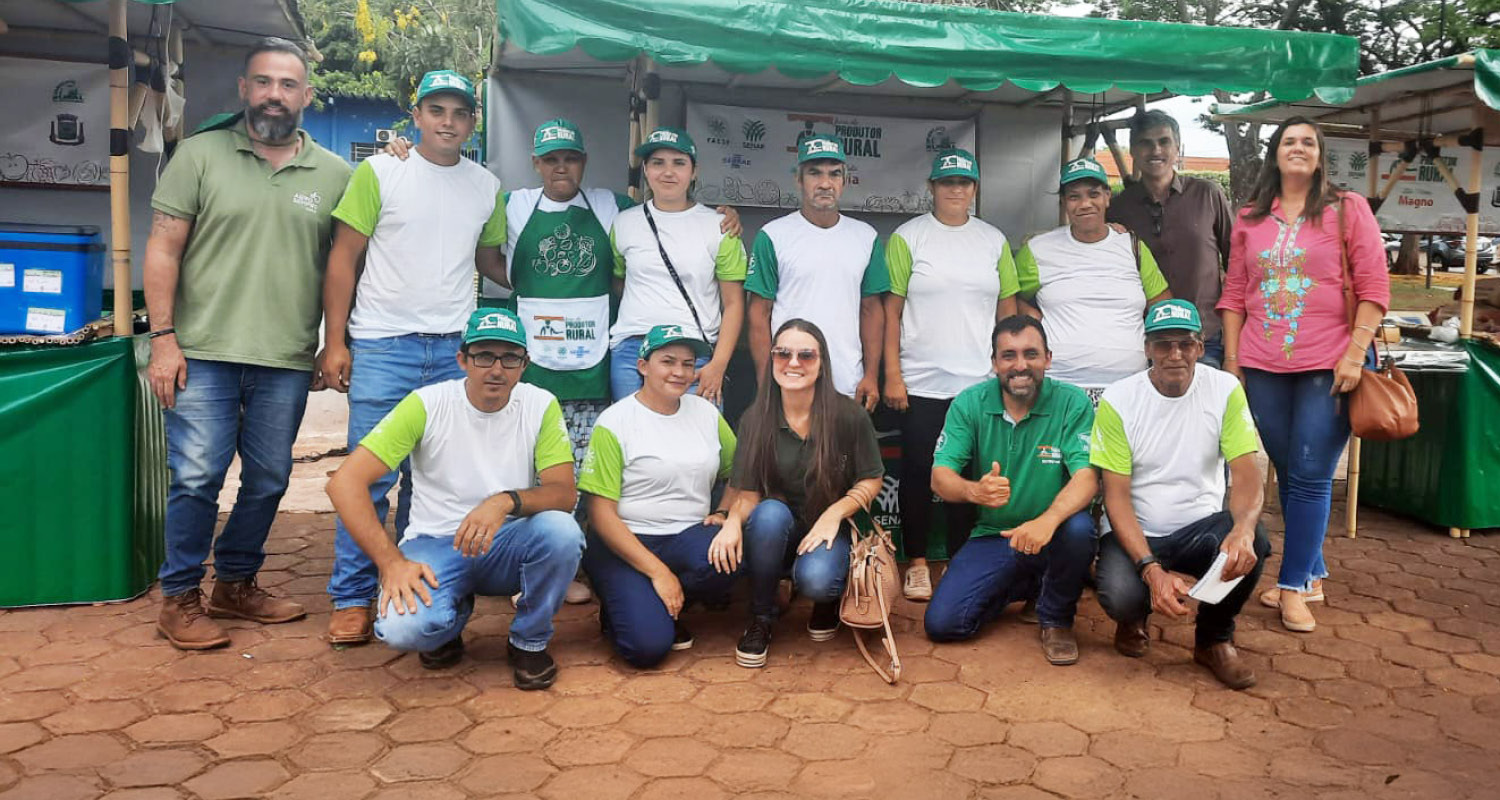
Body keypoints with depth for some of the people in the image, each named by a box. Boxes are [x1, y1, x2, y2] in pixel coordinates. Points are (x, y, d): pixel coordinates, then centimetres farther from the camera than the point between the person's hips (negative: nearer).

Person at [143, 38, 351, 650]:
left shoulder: (334, 175, 6)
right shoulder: (200, 155, 1)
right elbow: (163, 249, -1)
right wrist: (163, 338, -7)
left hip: (287, 362, 3)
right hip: (204, 353, -2)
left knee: (268, 481, 11)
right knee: (196, 478, -1)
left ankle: (235, 585, 30)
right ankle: (180, 598, 16)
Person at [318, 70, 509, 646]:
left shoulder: (487, 187, 11)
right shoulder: (379, 172, 0)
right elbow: (343, 258, 0)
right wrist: (334, 343, -5)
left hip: (455, 349, 3)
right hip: (383, 344, -3)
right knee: (370, 477, -1)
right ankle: (351, 598, 10)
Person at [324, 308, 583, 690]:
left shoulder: (541, 406, -6)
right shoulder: (427, 405, -11)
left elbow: (564, 493, -13)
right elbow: (345, 481, -15)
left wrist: (507, 501, -34)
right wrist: (392, 562, -24)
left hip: (507, 545, 1)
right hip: (435, 545, -1)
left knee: (561, 530, -32)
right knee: (401, 626, -31)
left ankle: (529, 642, -4)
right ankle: (453, 615, 9)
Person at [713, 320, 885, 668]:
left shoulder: (849, 415, -10)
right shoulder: (756, 419, -6)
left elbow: (871, 480, -1)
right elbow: (747, 492, -5)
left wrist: (836, 512, -18)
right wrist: (734, 520, -27)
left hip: (830, 531, -1)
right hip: (775, 534, 2)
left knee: (814, 579, -34)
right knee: (771, 512, -34)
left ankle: (829, 600, 10)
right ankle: (760, 620, -11)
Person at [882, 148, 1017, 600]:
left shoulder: (994, 241, 10)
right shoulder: (908, 237, 2)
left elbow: (1007, 309, 13)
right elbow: (892, 308, -1)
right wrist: (892, 374, -7)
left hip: (979, 382, 2)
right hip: (921, 381, -2)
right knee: (917, 472, 2)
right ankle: (917, 563, 15)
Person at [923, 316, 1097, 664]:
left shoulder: (1072, 403, -10)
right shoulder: (969, 404, -5)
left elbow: (1087, 477, -21)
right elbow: (940, 477, -10)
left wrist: (1048, 520, -43)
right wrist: (974, 490, -35)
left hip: (1050, 534, -2)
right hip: (992, 537, 3)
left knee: (1078, 527, -37)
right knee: (940, 623, -12)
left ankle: (1056, 619, -5)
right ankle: (1021, 586, 20)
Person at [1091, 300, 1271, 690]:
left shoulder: (1225, 390, -4)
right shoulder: (1117, 401, -9)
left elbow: (1246, 475, -11)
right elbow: (1116, 496, -12)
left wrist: (1242, 529, -35)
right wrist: (1152, 569, -27)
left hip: (1201, 527, 2)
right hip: (1136, 533, -2)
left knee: (1252, 541, -31)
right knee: (1121, 596, -33)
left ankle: (1214, 638, -1)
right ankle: (1134, 617, 10)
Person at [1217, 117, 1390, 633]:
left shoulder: (1347, 209, 2)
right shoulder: (1250, 219, 10)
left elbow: (1374, 287, -3)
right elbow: (1234, 295, 11)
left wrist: (1355, 355, -11)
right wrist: (1231, 362, 6)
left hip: (1329, 365, -3)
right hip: (1263, 368, 3)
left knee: (1310, 477, -4)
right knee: (1288, 475, 10)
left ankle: (1294, 585, 3)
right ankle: (1312, 575, 23)